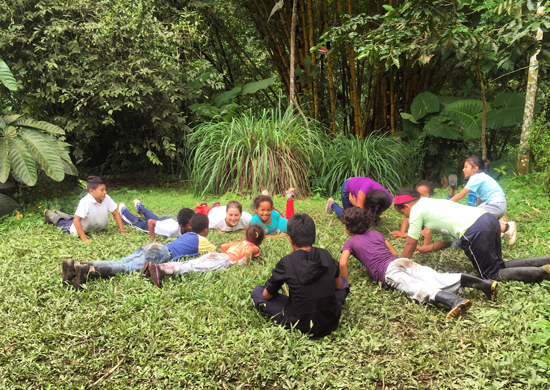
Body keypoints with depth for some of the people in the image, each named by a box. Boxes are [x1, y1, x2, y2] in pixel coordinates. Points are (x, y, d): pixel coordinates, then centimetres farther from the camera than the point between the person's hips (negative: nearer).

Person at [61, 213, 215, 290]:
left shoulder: (186, 235, 36)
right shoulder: (201, 240, 16)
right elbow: (214, 249, 24)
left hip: (149, 247, 7)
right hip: (162, 253, -6)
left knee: (118, 263, -12)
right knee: (129, 267, -26)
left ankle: (75, 265, -31)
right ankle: (89, 270, -50)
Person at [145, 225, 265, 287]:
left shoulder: (240, 243, 33)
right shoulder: (254, 248, 12)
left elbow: (223, 246, 36)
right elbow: (248, 251, -12)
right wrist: (245, 263, 1)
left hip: (212, 255, 7)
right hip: (225, 261, -7)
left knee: (188, 264, -9)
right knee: (193, 268, -26)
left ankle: (153, 266, -25)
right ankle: (161, 271, -47)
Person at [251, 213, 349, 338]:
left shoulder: (286, 263, -12)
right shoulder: (326, 256, -2)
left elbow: (267, 295, 1)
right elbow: (338, 285, 14)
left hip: (300, 326, -3)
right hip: (331, 324, 3)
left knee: (257, 292, 12)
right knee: (343, 281, 29)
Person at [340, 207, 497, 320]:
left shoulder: (350, 243, 14)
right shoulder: (376, 233, 28)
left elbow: (342, 264, -3)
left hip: (387, 271, -5)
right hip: (401, 261, 5)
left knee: (416, 288, -28)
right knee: (437, 278, -11)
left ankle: (454, 301, -55)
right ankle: (484, 283, -28)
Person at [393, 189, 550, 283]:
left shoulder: (416, 209, 5)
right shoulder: (431, 206, 30)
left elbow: (410, 244, 10)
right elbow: (446, 241, 34)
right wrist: (423, 249, 41)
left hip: (475, 232, -9)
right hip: (488, 219, 9)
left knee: (492, 275, 4)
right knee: (499, 266, 21)